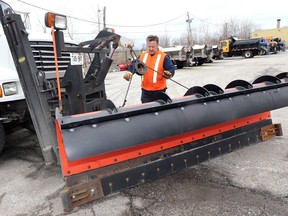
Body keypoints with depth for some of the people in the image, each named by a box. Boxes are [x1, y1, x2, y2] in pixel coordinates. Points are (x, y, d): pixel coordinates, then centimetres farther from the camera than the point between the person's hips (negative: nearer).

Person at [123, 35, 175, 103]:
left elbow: (171, 68, -15)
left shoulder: (163, 57, -9)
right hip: (145, 90, 4)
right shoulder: (142, 55, 5)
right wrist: (129, 72, -9)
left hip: (159, 91, -4)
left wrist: (169, 74, -38)